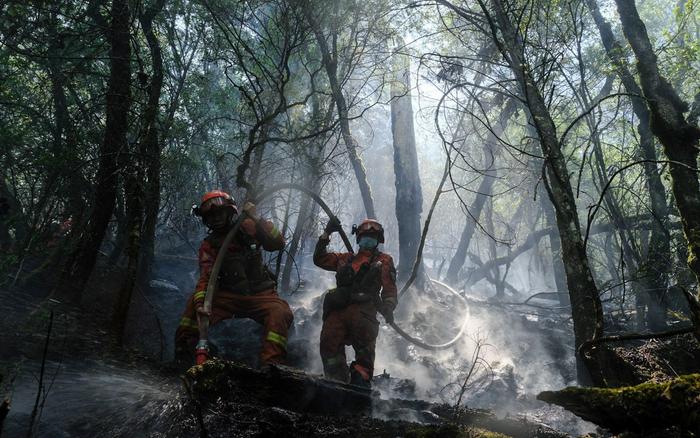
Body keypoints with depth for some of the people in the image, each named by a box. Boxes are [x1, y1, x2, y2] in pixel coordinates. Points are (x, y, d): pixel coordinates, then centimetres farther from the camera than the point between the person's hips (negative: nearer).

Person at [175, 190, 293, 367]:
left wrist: (257, 219, -21)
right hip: (228, 297, 2)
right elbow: (205, 278, -9)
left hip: (261, 295, -1)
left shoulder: (248, 227, 1)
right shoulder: (209, 245, 3)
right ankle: (184, 349, -14)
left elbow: (278, 243, -10)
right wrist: (200, 303, -28)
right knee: (195, 301, -21)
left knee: (280, 313, -31)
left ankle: (270, 364, -32)